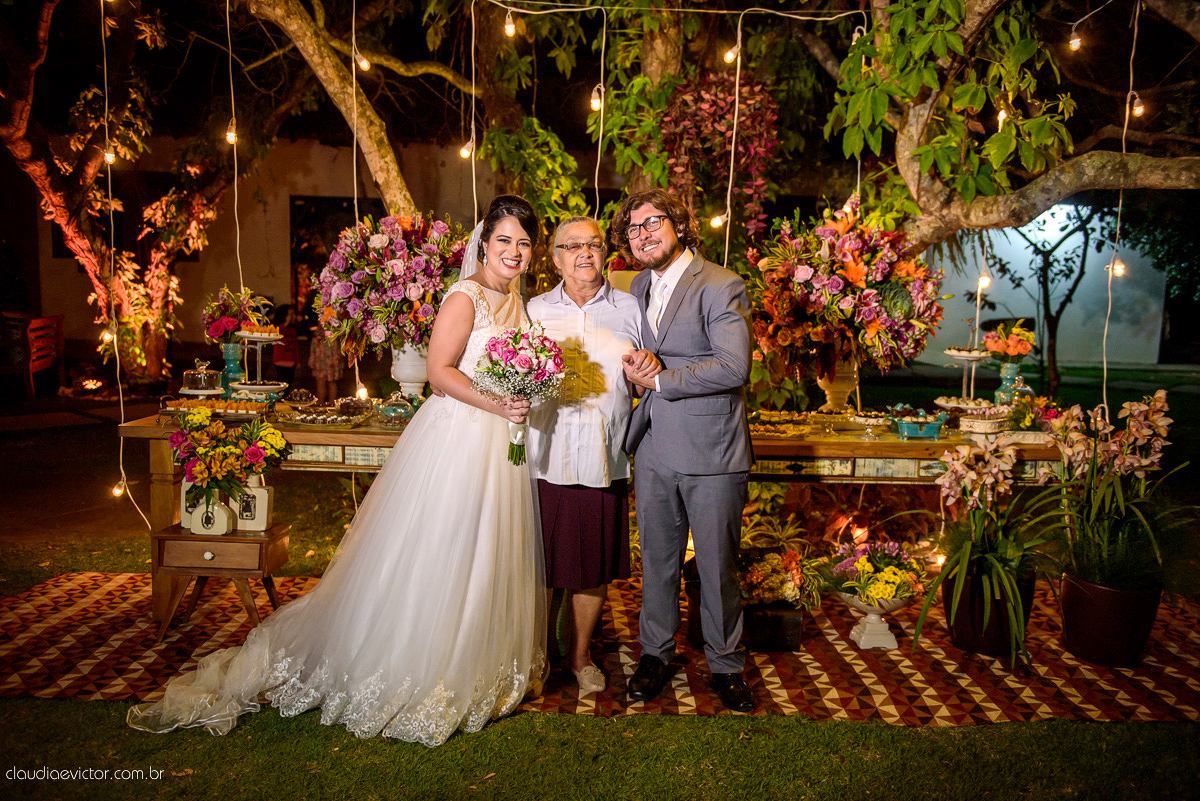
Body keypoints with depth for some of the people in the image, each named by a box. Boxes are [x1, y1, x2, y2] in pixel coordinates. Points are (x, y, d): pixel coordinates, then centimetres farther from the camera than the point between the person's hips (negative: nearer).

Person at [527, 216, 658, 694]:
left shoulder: (628, 309, 9)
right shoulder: (535, 310, 9)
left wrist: (648, 372, -11)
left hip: (604, 462, 1)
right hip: (547, 458, -1)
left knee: (595, 570, 10)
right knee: (544, 567, 5)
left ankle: (579, 655, 31)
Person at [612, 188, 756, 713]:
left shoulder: (721, 287, -10)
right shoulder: (638, 287, 12)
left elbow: (734, 368, -21)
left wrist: (659, 379, -17)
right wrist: (636, 368, 2)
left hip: (711, 451, -5)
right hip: (653, 450, 6)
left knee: (717, 565, 6)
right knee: (657, 560, 15)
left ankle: (725, 665, 25)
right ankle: (656, 655, 32)